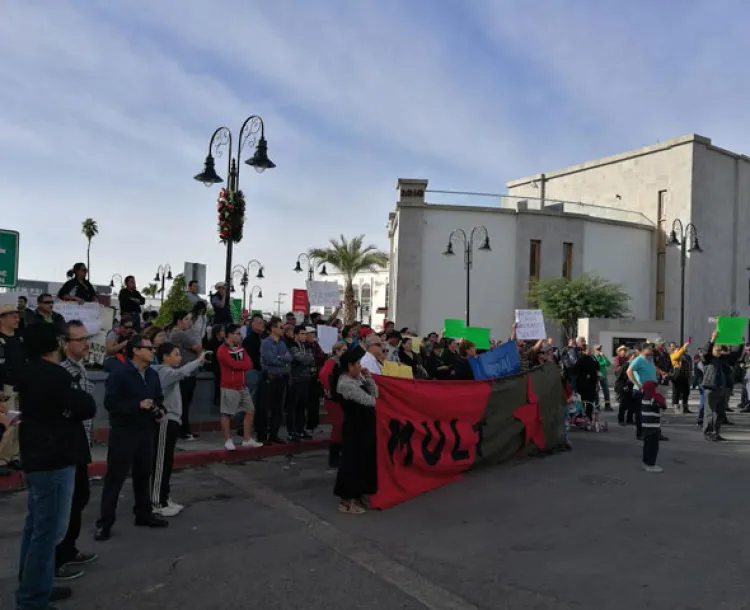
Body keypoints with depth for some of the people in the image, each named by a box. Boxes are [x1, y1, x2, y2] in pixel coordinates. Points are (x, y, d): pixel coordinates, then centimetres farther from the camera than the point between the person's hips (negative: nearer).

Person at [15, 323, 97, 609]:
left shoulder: (28, 374, 8)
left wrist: (63, 409, -1)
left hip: (36, 456, 10)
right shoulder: (56, 375, -20)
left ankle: (30, 587, 30)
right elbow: (87, 408, -19)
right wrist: (71, 406, 0)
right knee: (48, 530, -3)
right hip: (54, 459, -10)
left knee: (36, 525, 19)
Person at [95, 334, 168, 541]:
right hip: (123, 432, -7)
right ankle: (104, 523, 9)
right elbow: (110, 402, -20)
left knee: (143, 474, 16)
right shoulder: (119, 374, -13)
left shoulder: (153, 374, 9)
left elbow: (159, 398, 17)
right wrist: (138, 405, -26)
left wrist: (160, 410, -4)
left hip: (146, 431, 7)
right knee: (115, 477, 0)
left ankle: (143, 514, 30)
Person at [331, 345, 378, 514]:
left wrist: (368, 377, -3)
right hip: (355, 428, -9)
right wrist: (372, 398, 2)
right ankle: (347, 500, 11)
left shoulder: (357, 378, 7)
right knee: (353, 461, -1)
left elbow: (374, 394, 6)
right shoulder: (345, 384, -23)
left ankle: (358, 495, 30)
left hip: (364, 425, 9)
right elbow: (369, 401, -21)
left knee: (365, 459, 16)